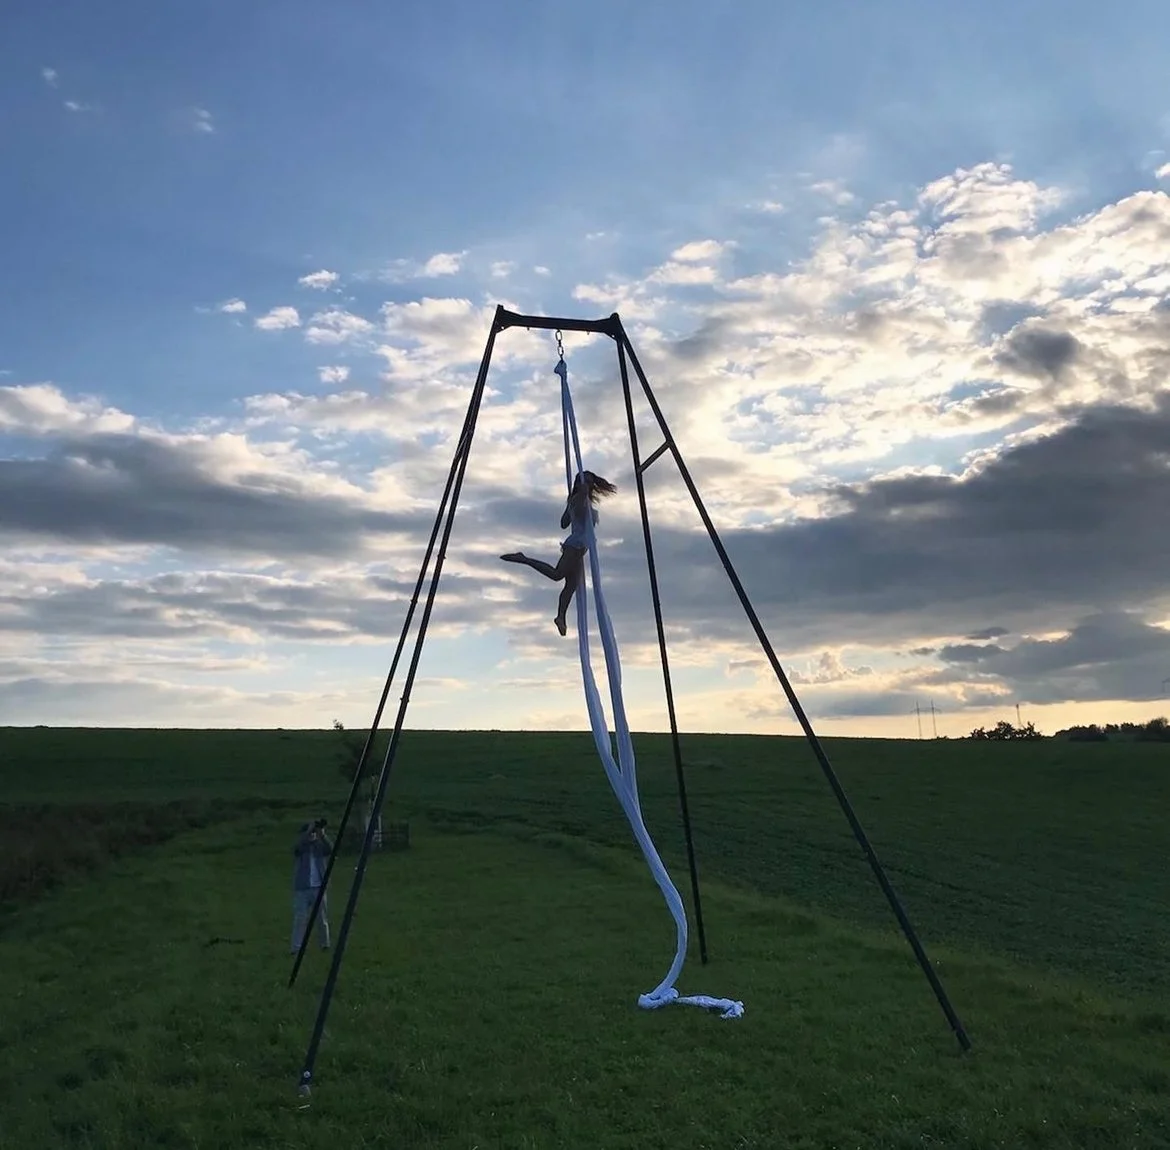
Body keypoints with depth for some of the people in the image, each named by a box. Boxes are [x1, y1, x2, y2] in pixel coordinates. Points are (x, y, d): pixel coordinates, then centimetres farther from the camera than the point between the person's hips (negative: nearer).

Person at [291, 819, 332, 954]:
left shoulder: (319, 846, 8)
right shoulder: (300, 848, 4)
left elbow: (330, 850, -12)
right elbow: (299, 846, -20)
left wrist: (322, 835, -26)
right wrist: (309, 830, -30)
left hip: (318, 887, 2)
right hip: (302, 888, -2)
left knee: (322, 919, 7)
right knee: (300, 919, -6)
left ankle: (325, 944, 16)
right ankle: (296, 947, -5)